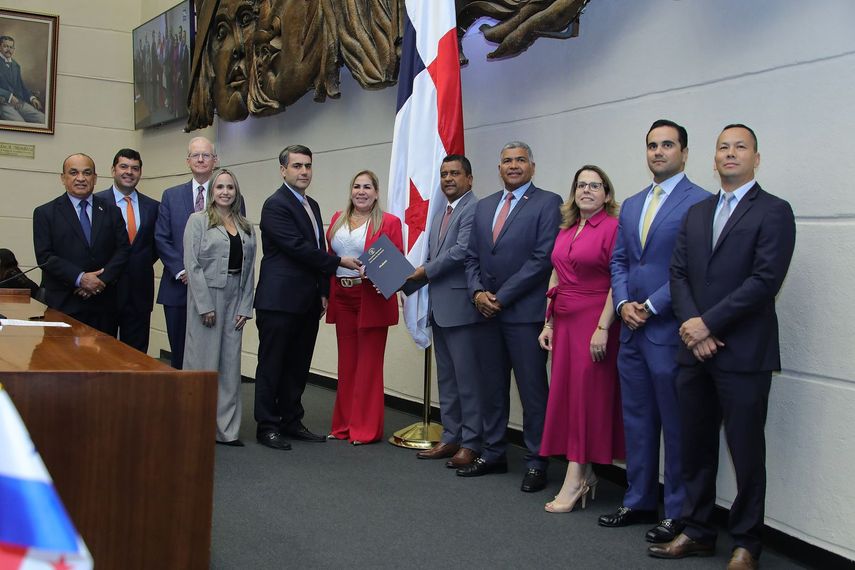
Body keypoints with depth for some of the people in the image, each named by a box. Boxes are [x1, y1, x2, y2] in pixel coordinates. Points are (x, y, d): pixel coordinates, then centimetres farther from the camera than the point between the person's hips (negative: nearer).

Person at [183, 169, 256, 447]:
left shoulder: (246, 228, 13)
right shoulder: (198, 220, -1)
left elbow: (249, 269, 11)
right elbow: (192, 264, -8)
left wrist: (245, 307, 2)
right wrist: (205, 306, -14)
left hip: (235, 299, 5)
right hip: (207, 296, -5)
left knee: (231, 363, 7)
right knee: (203, 361, -2)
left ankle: (226, 428, 14)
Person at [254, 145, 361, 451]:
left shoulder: (312, 205, 16)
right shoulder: (275, 205, -11)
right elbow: (298, 247, -18)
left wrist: (324, 292, 13)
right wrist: (338, 262, -12)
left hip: (307, 302, 8)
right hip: (279, 300, -8)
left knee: (298, 366, 13)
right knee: (272, 366, 1)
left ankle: (292, 422, 22)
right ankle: (267, 426, 8)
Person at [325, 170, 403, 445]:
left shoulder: (389, 222, -5)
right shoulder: (338, 219, 11)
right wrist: (326, 293, 5)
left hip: (372, 301, -5)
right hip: (342, 298, 5)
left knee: (368, 365, 3)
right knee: (346, 363, 13)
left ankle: (366, 428, 12)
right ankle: (344, 425, 23)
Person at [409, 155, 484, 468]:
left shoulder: (474, 209, -11)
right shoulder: (439, 213, 19)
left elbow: (461, 251, -20)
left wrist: (426, 271, -11)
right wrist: (417, 276, 2)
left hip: (462, 306, -9)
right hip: (439, 307, 9)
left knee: (467, 377, -2)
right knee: (446, 378, 14)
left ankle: (471, 443, 6)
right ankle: (451, 438, 23)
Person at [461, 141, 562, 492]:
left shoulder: (547, 203, -4)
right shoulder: (484, 206, 16)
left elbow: (542, 259, -12)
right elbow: (472, 257, 16)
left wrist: (501, 297, -13)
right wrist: (477, 292, -3)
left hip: (524, 312, -6)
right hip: (487, 311, 6)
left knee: (532, 390, 0)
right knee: (491, 387, 12)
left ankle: (536, 463, 8)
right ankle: (492, 454, 23)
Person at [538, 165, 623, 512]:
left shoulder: (613, 227, -8)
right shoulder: (566, 230, 15)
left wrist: (603, 328, -18)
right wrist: (548, 323, 14)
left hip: (594, 323, -7)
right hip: (564, 322, 7)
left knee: (588, 396, -3)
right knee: (565, 395, 7)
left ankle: (575, 480, 0)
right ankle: (585, 476, 16)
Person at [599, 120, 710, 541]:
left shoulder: (700, 202, -8)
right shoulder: (631, 205, 16)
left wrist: (652, 306, -14)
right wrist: (623, 303, -1)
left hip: (670, 330, -7)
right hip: (632, 330, 7)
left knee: (676, 426, 2)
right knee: (637, 420, 14)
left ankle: (678, 513, 13)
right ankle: (639, 502, 25)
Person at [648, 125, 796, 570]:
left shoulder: (774, 212, -3)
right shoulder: (696, 214, 15)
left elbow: (765, 280, -14)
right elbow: (678, 275, 9)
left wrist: (707, 323, -15)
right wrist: (691, 327, -7)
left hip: (744, 354, -5)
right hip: (695, 350, 6)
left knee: (746, 453, 3)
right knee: (695, 447, 11)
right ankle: (697, 533, 24)